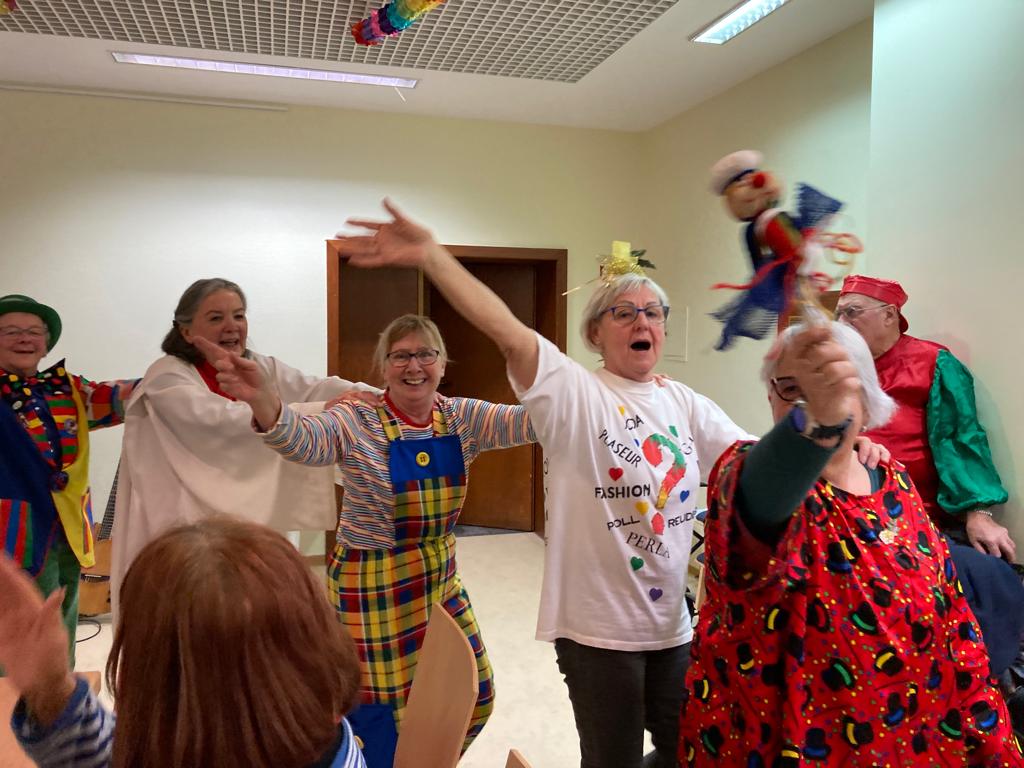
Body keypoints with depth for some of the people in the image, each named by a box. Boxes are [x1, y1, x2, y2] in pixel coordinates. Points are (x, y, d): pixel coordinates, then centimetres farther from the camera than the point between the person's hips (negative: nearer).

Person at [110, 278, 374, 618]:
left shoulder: (260, 369, 6)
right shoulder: (166, 377, -11)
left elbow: (317, 389, -10)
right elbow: (223, 419, -27)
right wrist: (321, 412, -32)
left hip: (249, 524, 5)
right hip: (184, 534, -5)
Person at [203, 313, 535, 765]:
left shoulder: (462, 420, -3)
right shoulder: (357, 424, -16)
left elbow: (531, 420, -15)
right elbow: (302, 441, -35)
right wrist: (263, 401, -56)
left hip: (440, 580, 6)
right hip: (373, 589, -5)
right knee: (385, 720, 4)